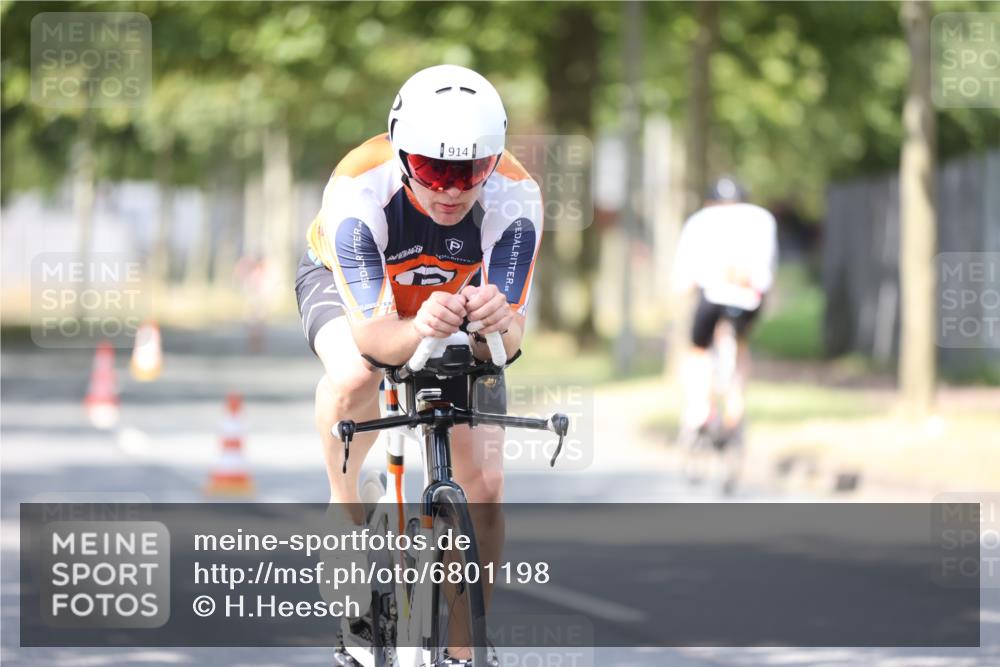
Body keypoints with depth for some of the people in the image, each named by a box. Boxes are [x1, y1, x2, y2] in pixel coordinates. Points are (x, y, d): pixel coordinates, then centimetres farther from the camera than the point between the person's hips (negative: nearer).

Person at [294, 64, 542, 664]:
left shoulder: (515, 199, -34)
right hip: (344, 282, -2)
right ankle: (344, 505, -11)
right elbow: (371, 330, -41)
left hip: (457, 297, 2)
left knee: (485, 485, -7)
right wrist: (418, 331, -64)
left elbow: (512, 336, -34)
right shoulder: (359, 192, -39)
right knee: (355, 374, -38)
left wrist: (497, 323, -58)